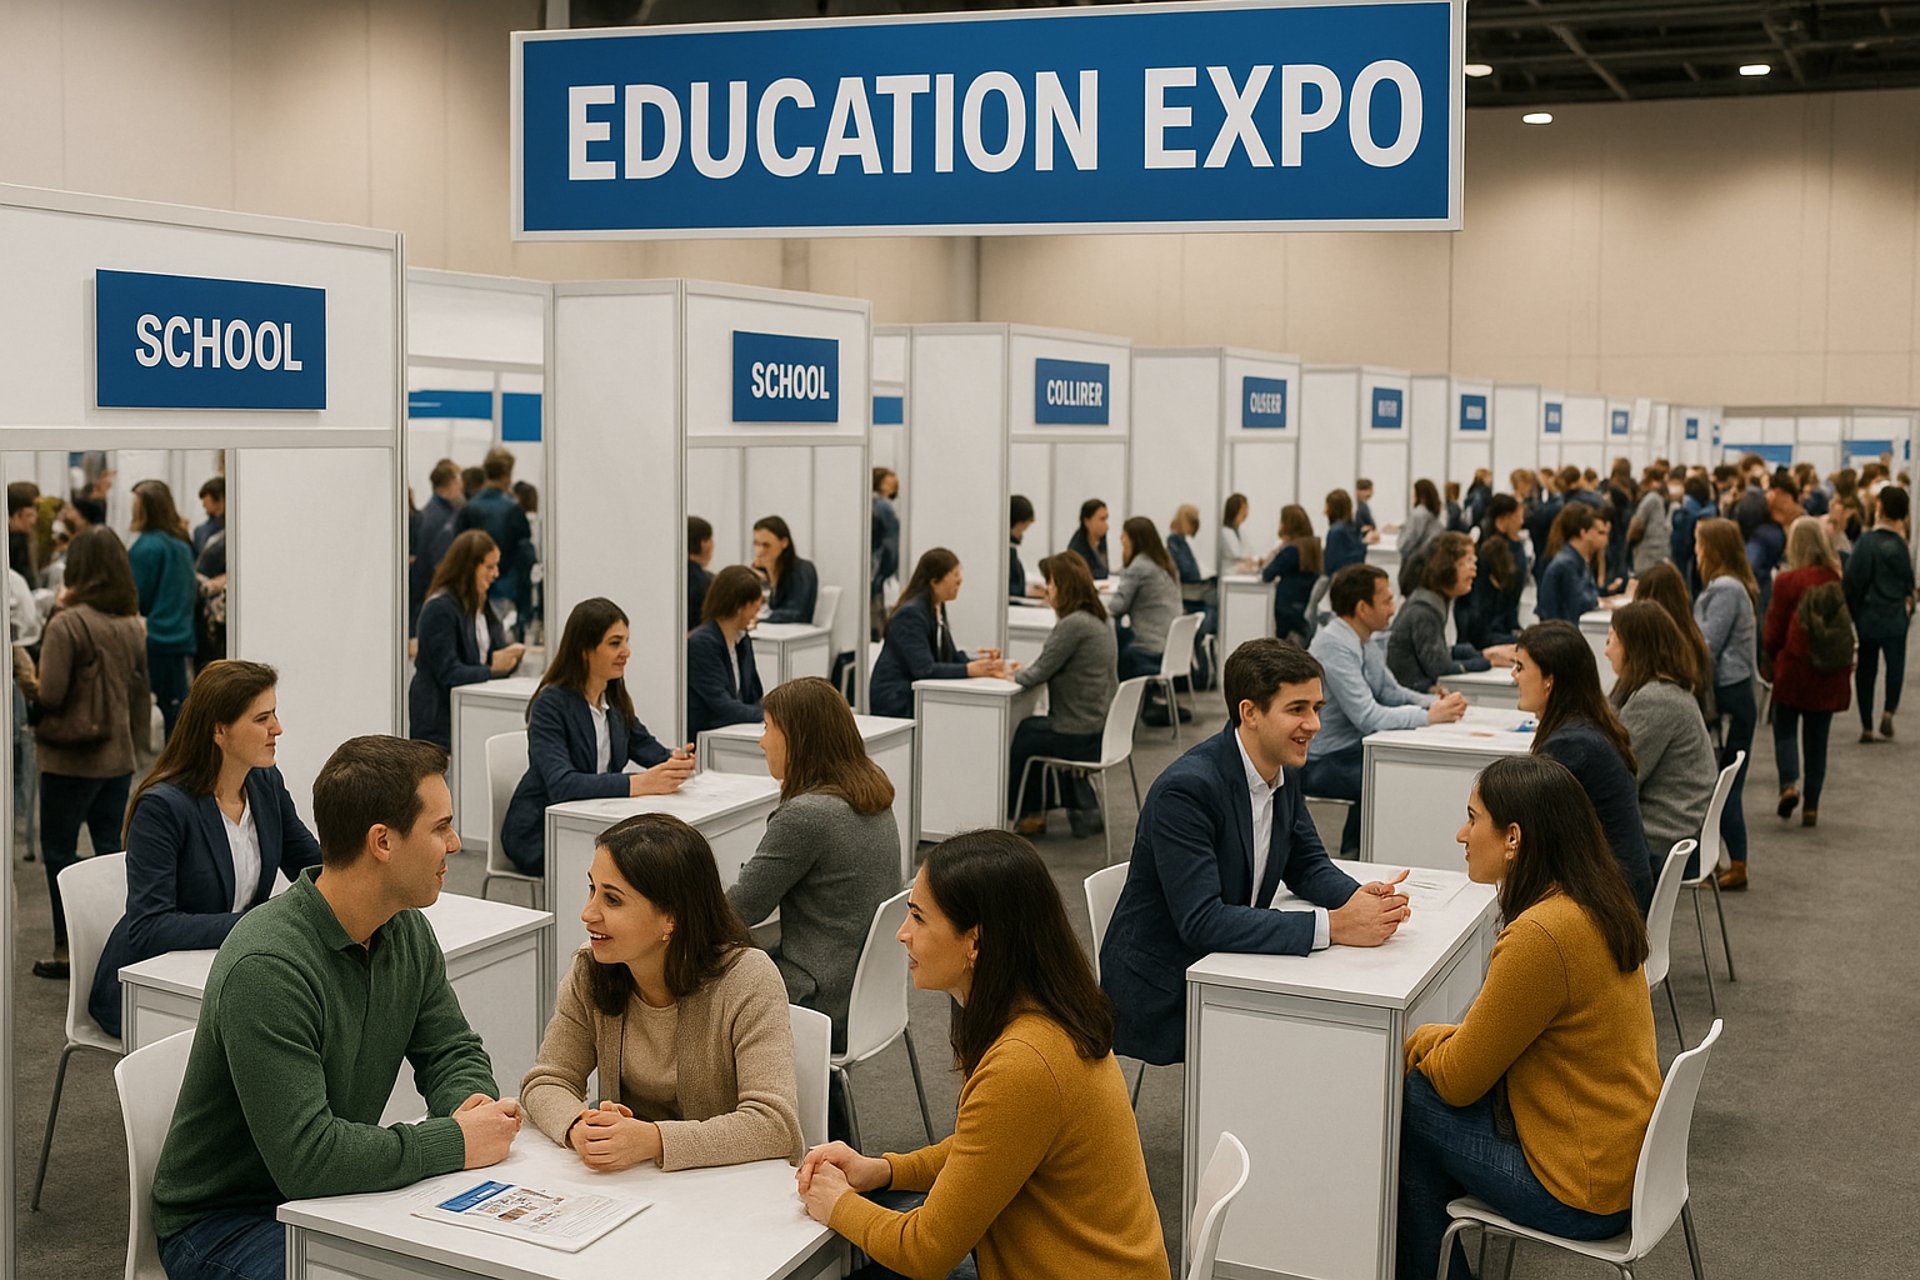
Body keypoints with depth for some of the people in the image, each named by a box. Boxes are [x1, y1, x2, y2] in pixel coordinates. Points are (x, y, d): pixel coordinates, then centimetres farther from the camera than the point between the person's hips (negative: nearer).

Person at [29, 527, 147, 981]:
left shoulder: (66, 625, -17)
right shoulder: (131, 625, 3)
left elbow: (49, 695, -17)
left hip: (70, 757, -6)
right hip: (119, 755, 6)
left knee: (59, 852, 6)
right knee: (112, 850, 13)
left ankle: (68, 949, 10)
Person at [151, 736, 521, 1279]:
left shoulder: (409, 933, -1)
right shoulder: (266, 968, -28)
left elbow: (452, 1051, 10)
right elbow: (306, 1157, -32)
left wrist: (472, 1105, -13)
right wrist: (455, 1141, -24)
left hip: (337, 1193, 8)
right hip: (223, 1221, -8)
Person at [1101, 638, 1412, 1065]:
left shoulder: (1285, 771, 1)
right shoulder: (1186, 789, -25)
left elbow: (1307, 864, 11)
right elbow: (1200, 921, -30)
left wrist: (1360, 898, -12)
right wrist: (1332, 925, -31)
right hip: (1163, 996, -8)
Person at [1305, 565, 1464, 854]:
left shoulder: (1364, 642, 9)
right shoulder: (1335, 646, -22)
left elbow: (1390, 691, 14)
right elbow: (1368, 717, -26)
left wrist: (1436, 702, -4)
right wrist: (1430, 716, -19)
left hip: (1349, 749, 10)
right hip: (1319, 763, -10)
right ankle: (1355, 855, -2)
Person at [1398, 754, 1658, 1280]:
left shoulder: (1539, 936, -26)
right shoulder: (1596, 903, 2)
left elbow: (1457, 1081, -14)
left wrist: (1417, 1040, 4)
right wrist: (1438, 1040, 6)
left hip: (1584, 1194, -9)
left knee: (1406, 1097, 0)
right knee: (1422, 1074, 13)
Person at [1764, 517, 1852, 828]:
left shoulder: (1786, 581, -13)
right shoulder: (1839, 580, -4)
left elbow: (1772, 634, -7)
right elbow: (1849, 626, 5)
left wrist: (1774, 656, 13)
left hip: (1793, 670, -3)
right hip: (1830, 675, 3)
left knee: (1785, 729, 12)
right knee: (1817, 737, 11)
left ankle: (1789, 784, -11)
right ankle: (1811, 806, 12)